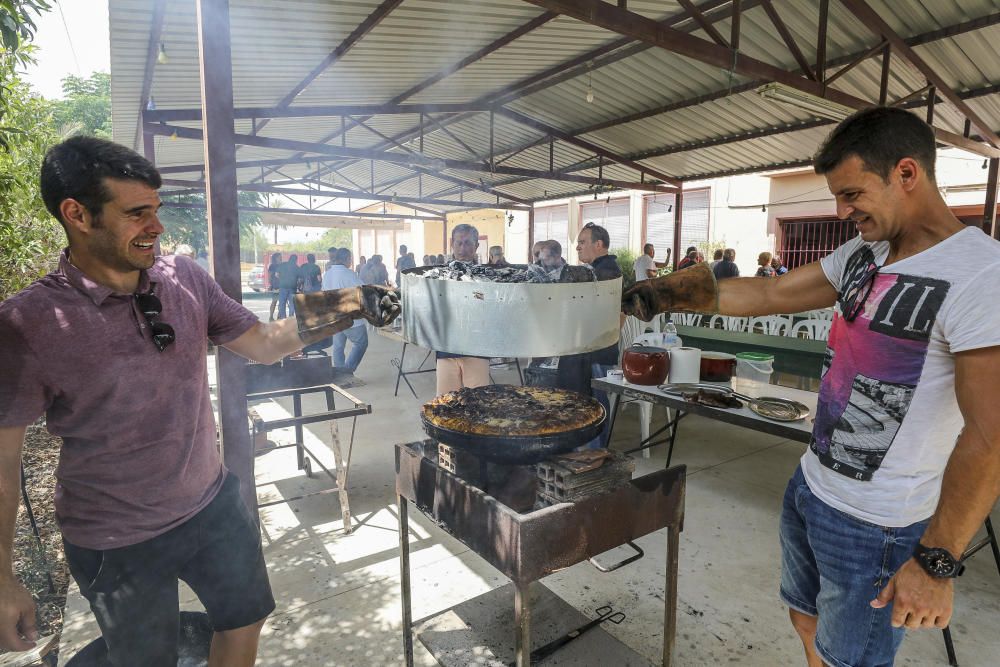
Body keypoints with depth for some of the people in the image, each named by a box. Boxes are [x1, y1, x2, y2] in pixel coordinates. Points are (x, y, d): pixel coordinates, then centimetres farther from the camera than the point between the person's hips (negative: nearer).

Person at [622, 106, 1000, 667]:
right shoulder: (862, 254, 4)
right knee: (807, 621, 24)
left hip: (876, 526, -7)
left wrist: (937, 561, -18)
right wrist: (663, 296, 2)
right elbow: (769, 294, 7)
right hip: (810, 488, 7)